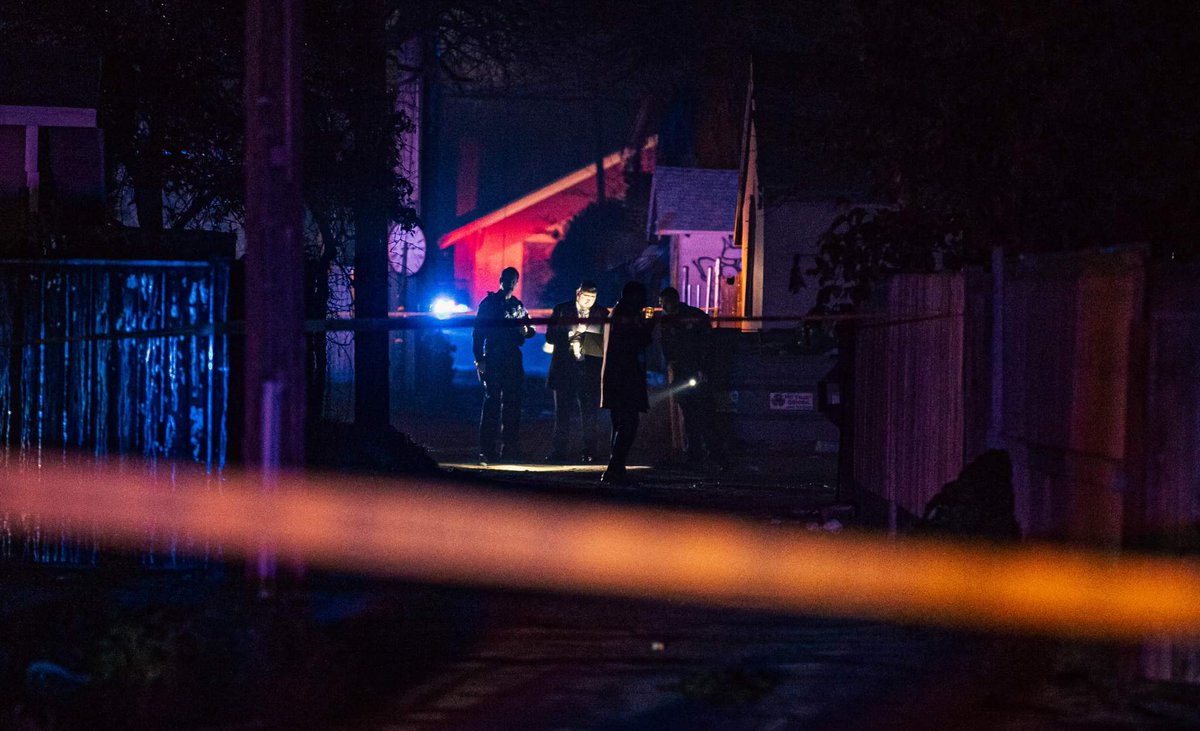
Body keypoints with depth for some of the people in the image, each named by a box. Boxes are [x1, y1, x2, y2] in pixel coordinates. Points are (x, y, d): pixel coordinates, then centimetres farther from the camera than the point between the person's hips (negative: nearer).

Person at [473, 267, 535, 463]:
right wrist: (479, 359, -12)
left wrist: (526, 330, -6)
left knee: (512, 404, 5)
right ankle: (487, 450, -10)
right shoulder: (489, 303, 3)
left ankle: (510, 448, 10)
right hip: (492, 360, -5)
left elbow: (530, 330, 20)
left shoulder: (518, 306, 16)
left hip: (513, 361, 5)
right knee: (492, 403, -9)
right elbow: (478, 332, -2)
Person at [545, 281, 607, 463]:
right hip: (565, 370, 0)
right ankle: (560, 451, 5)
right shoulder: (562, 310, 5)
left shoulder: (602, 314, 7)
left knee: (589, 414, 1)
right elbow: (550, 337, 1)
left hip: (590, 371, 0)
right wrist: (570, 335, -15)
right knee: (563, 413, 2)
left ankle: (589, 452, 7)